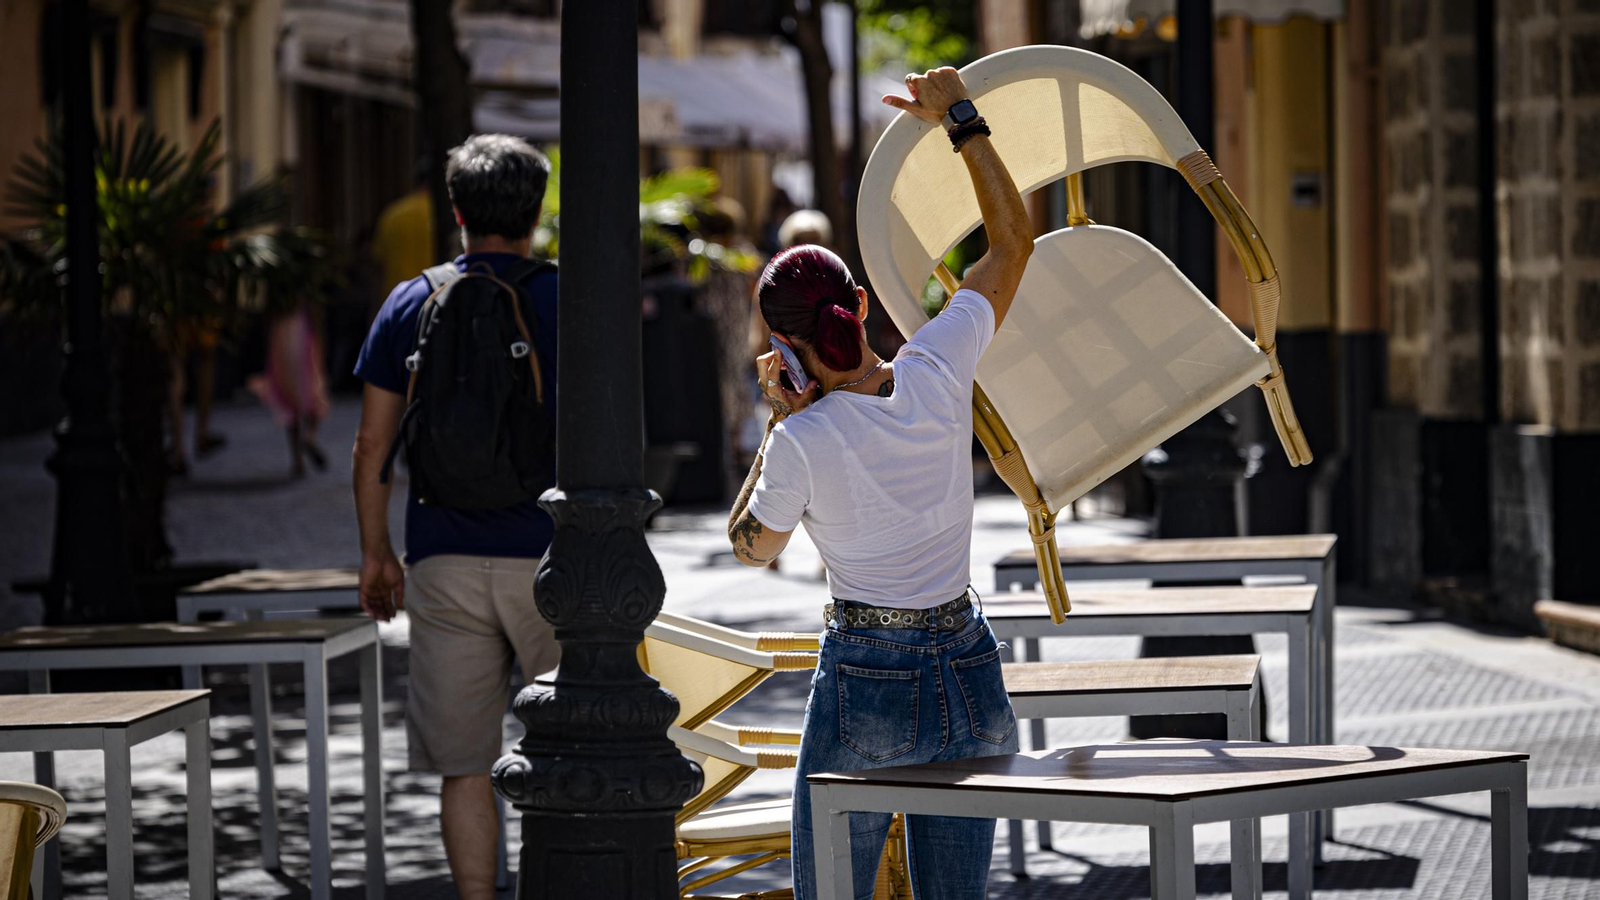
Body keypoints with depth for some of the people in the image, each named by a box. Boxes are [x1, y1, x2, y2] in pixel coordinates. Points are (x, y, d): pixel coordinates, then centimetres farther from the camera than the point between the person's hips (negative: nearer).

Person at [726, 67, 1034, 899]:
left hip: (867, 686, -5)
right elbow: (1013, 239, 7)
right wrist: (961, 120, 13)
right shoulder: (937, 371, -7)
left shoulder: (803, 442, -16)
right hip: (971, 675, 5)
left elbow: (751, 547, 5)